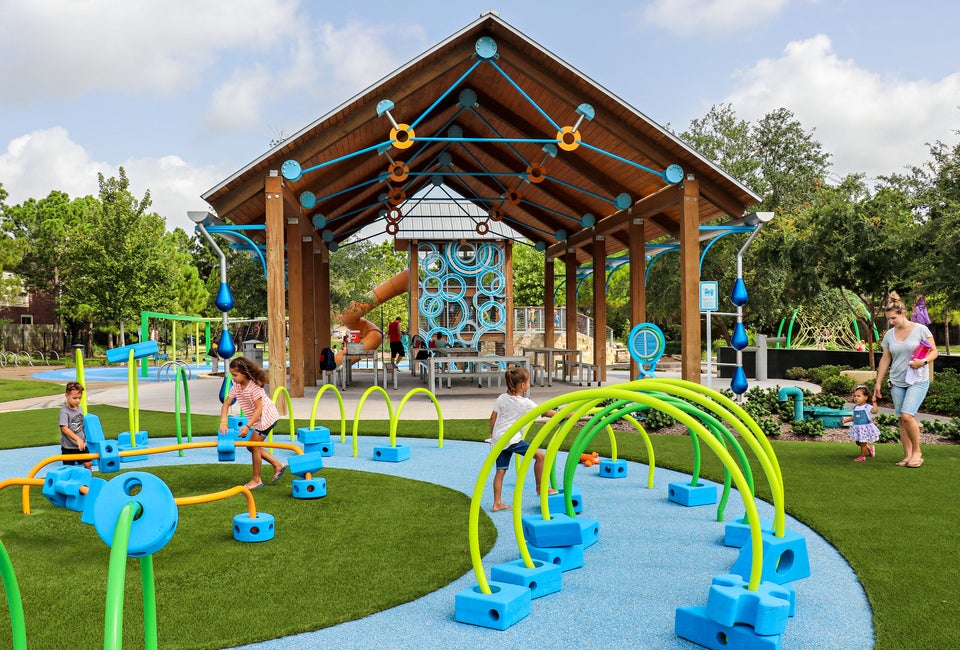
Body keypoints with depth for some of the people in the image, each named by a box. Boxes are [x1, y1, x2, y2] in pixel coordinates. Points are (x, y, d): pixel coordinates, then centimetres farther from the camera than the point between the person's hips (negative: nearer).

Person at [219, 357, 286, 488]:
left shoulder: (254, 386, -26)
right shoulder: (236, 386, -4)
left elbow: (259, 408, -27)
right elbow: (226, 404, -5)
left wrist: (248, 426, -32)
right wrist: (223, 421, -20)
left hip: (266, 415, -9)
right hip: (257, 419, 9)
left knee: (254, 446, -5)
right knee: (252, 446, 11)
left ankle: (256, 480, 7)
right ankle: (278, 465, 20)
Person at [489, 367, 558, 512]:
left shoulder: (502, 398, 8)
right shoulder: (525, 403, -7)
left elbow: (493, 417, 11)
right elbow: (545, 412, -4)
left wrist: (492, 433, 25)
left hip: (498, 439, 7)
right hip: (512, 439, -7)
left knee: (500, 470, 10)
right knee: (540, 455, 2)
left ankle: (497, 503, 11)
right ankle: (540, 487, 11)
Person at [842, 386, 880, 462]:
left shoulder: (867, 407, -15)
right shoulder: (855, 407, 7)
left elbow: (874, 410, -34)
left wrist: (874, 402, -41)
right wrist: (846, 420, 11)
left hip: (865, 428, -7)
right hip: (857, 428, 7)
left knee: (863, 442, 2)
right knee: (857, 442, 18)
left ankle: (862, 456, 18)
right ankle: (870, 448, 41)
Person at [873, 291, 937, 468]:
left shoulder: (921, 329, -5)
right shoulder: (889, 334, 7)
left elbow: (934, 351, 0)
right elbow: (885, 359, 12)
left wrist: (924, 361, -21)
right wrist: (878, 382, 11)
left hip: (918, 381, -5)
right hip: (897, 382, 5)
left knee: (907, 415, -18)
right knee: (901, 419, 3)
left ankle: (917, 451, 0)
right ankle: (908, 455, 10)